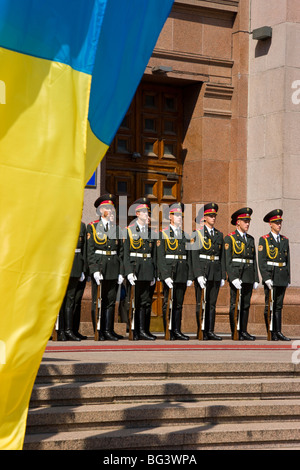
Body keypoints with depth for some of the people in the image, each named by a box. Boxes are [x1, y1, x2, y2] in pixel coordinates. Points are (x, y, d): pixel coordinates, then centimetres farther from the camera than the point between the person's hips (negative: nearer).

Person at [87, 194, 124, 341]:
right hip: (98, 266, -3)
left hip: (113, 269, 3)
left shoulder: (117, 228, 12)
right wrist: (94, 270, -14)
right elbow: (90, 250, -4)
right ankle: (98, 332, 4)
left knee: (111, 300, 5)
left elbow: (120, 251, 12)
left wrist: (121, 272, 4)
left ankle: (108, 330, 10)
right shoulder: (92, 227, 1)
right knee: (97, 301, 0)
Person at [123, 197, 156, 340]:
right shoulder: (129, 230, -1)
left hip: (147, 270, 4)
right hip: (134, 266, -4)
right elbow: (126, 253, -6)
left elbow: (154, 253, 16)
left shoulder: (150, 231, 13)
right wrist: (129, 272, -15)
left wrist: (153, 273, 11)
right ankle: (133, 332, 4)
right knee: (133, 300, -1)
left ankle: (143, 330, 8)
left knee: (146, 300, 4)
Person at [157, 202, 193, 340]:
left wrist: (190, 276, 7)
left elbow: (189, 257, 14)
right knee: (168, 304, -2)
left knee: (179, 303, 7)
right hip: (169, 272, -5)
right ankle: (168, 332, 1)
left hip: (182, 275, 5)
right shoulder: (163, 234, -1)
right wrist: (166, 276, -15)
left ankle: (177, 331, 11)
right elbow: (160, 257, -7)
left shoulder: (185, 235, 14)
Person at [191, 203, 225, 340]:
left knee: (212, 303, 6)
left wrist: (223, 276, 9)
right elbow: (194, 255, -7)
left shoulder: (219, 235, 15)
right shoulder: (197, 233, -1)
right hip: (202, 270, -5)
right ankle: (202, 332, 1)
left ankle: (210, 331, 8)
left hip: (215, 273, 5)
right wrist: (198, 275, -16)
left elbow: (222, 257, 15)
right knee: (201, 303, -2)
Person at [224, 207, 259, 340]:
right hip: (236, 275, -6)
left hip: (248, 277, 6)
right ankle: (235, 333, -1)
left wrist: (256, 279, 10)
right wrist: (233, 278, -17)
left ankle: (243, 331, 11)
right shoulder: (229, 238, -2)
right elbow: (227, 260, -8)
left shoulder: (250, 239, 16)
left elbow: (254, 259, 17)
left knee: (246, 304, 7)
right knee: (235, 304, -4)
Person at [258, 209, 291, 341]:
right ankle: (271, 333, 1)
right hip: (270, 276, -5)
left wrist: (288, 279, 10)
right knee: (269, 305, -2)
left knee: (279, 306, 7)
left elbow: (287, 260, 16)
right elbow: (261, 261, -7)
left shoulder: (285, 240, 13)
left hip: (282, 278, 5)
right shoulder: (264, 240, -2)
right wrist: (266, 278, -15)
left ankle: (278, 332, 9)